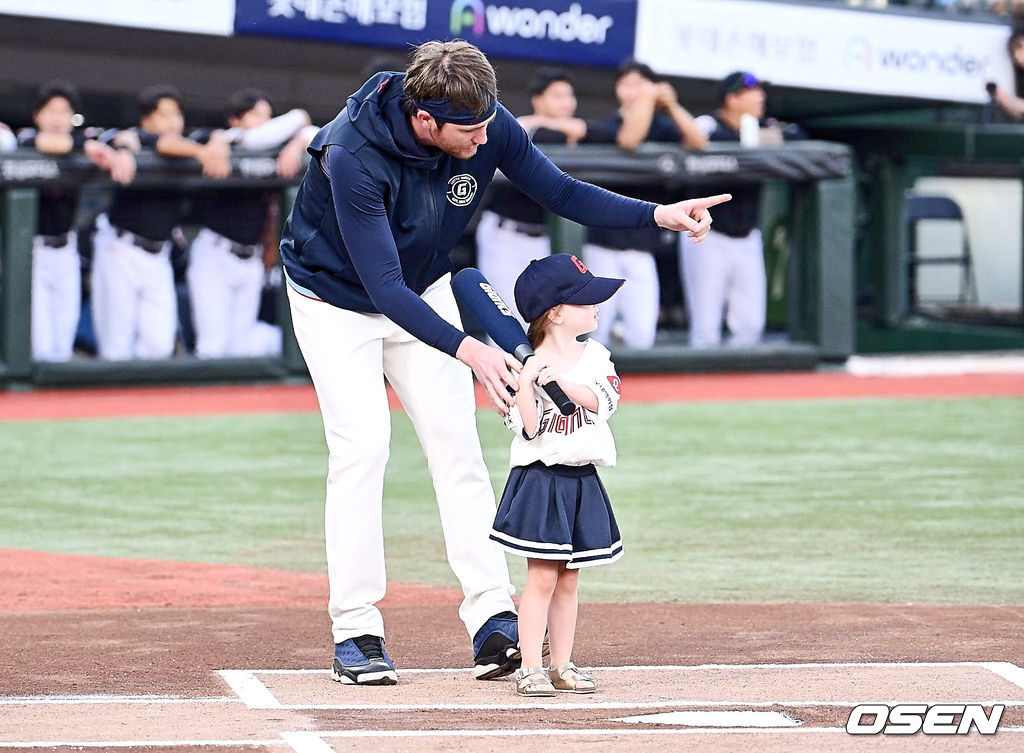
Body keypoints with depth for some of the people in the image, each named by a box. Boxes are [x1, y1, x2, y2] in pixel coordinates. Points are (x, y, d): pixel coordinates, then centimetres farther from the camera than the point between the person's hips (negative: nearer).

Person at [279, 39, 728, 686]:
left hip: (423, 291, 5)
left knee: (456, 440, -3)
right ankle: (355, 633, -10)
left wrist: (659, 216, -24)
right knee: (363, 444, -16)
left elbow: (561, 193, -10)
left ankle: (494, 620, -6)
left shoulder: (489, 129, -23)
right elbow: (383, 286, -40)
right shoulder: (354, 157, -39)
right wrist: (468, 350, -50)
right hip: (336, 298, -5)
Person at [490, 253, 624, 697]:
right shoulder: (527, 366, -10)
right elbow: (527, 427, -16)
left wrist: (561, 381, -22)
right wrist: (526, 383, -26)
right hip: (539, 479, -5)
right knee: (542, 576, -8)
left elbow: (603, 401, -10)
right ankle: (530, 669, -5)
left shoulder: (596, 357, 6)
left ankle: (562, 667, 14)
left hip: (582, 481, 5)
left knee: (568, 579, 9)